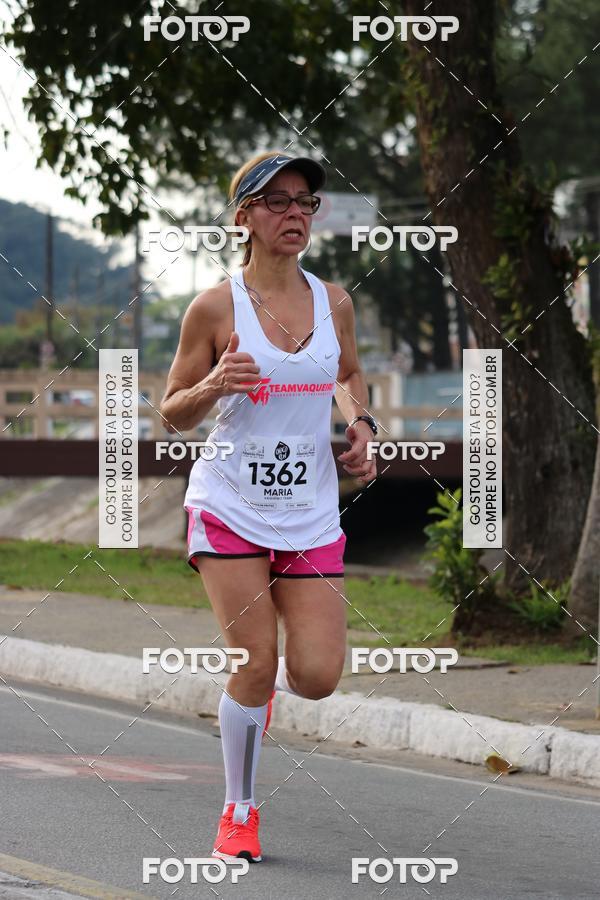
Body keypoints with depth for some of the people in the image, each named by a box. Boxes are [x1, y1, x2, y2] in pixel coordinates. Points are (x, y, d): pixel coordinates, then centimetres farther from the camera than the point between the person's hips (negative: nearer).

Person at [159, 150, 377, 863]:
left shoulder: (333, 302, 4)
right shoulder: (215, 308, -6)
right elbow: (172, 415, 1)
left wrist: (360, 423, 5)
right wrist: (213, 386, -20)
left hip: (311, 515, 3)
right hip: (230, 505, -3)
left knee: (317, 678, -7)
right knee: (253, 666, -10)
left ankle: (265, 677, 31)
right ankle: (239, 815, 10)